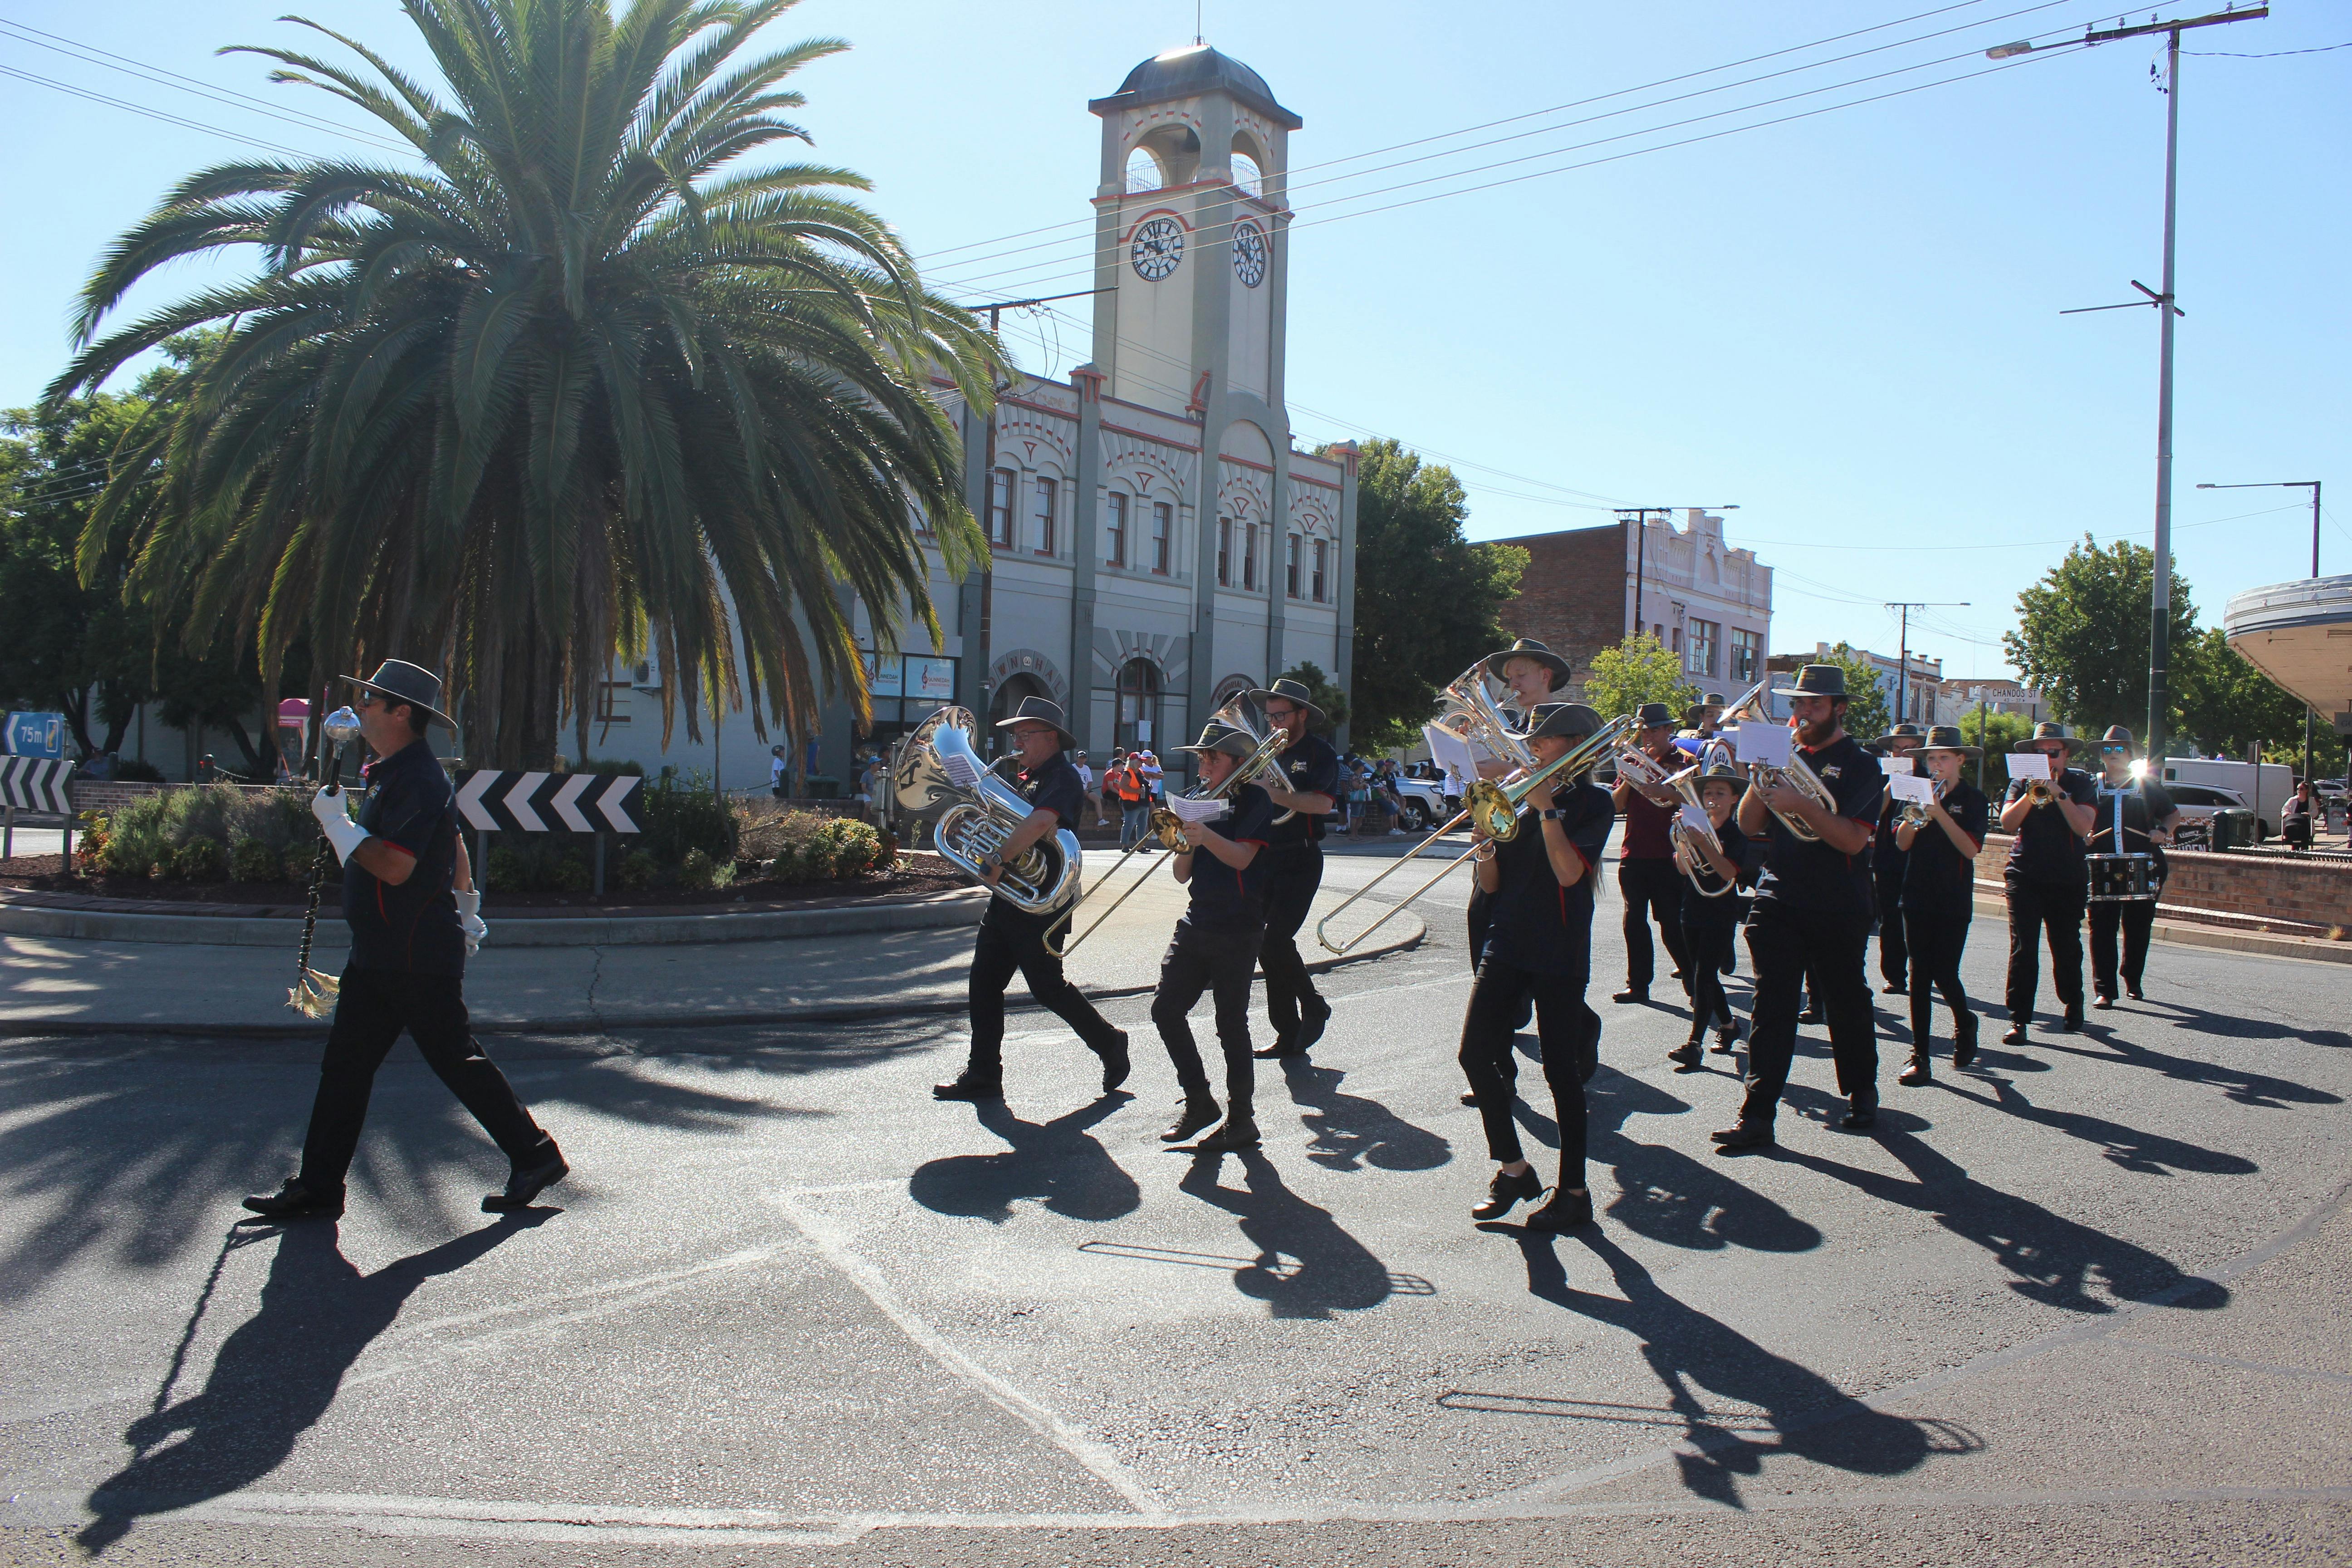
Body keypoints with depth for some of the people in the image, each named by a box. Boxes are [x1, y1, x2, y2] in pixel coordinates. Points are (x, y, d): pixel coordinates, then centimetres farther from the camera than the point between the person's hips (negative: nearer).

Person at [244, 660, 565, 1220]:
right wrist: (467, 907, 31)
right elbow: (455, 844, 24)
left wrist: (336, 822, -18)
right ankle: (317, 1188, 15)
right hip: (379, 955, 10)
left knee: (457, 1060, -1)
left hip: (418, 958, -10)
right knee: (345, 1066, 9)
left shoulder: (417, 779, -19)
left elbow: (396, 866, -28)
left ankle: (535, 1158, 11)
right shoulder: (396, 774, 15)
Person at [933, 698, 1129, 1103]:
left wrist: (998, 861, -29)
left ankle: (1109, 1043, 19)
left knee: (1047, 985, -2)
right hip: (1007, 897, 9)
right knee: (984, 982, 6)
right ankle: (983, 1075, 12)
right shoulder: (1027, 778, 17)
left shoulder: (1063, 777, -14)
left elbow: (1040, 823, -34)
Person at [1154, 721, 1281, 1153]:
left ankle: (1241, 1120, 6)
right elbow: (1183, 875, 12)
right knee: (1166, 1009, 0)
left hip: (1237, 930, -7)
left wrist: (1205, 835, -36)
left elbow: (1241, 857, -19)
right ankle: (1199, 1101, 14)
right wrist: (1184, 844, -9)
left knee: (1231, 1023, -4)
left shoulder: (1253, 800, -3)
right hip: (1197, 922, 7)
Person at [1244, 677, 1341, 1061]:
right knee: (1267, 945, 4)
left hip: (1300, 862, -6)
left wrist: (1274, 795, -28)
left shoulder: (1319, 752, -3)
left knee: (1276, 940, -16)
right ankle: (1288, 1036, 12)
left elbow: (1324, 804, -19)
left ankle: (1314, 1009, 7)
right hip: (1265, 860, 6)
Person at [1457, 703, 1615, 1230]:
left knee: (1560, 1071, -1)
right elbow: (1492, 886, 11)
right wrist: (1484, 850, -9)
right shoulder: (1519, 800, 13)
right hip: (1508, 944, 6)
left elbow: (1568, 872, -18)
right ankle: (1513, 1167, 13)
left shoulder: (1592, 802, -3)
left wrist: (1546, 809, -18)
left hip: (1560, 953, -6)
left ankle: (1574, 1191, 11)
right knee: (1475, 1053, -3)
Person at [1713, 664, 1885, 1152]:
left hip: (1838, 910, -3)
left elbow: (1854, 839, -15)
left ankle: (1862, 1094, 32)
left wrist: (1801, 805, -26)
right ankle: (1757, 1114, -3)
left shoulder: (1859, 764, -2)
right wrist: (1762, 776, -8)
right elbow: (1748, 824, 7)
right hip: (1778, 901, 3)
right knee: (1771, 1008, -2)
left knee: (1846, 1005, 11)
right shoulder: (1786, 755, 11)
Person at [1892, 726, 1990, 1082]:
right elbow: (1902, 843, 1)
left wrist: (1939, 812, -20)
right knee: (1920, 976, 1)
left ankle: (1965, 1023, 27)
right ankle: (1919, 1056, 5)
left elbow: (1971, 849, -13)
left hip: (1954, 902, -3)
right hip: (1918, 897, 3)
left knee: (1945, 975, -5)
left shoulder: (1973, 800, -1)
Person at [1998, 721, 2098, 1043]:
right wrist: (2031, 795, -19)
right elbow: (2007, 823, -7)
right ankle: (2018, 1019, -7)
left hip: (2067, 879, 0)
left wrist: (2058, 793, -20)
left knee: (2067, 948, 8)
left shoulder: (2080, 784, 3)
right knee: (2023, 948, -8)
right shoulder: (2021, 783, 7)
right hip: (2025, 876, 0)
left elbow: (2082, 827, -12)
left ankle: (2073, 1007, 32)